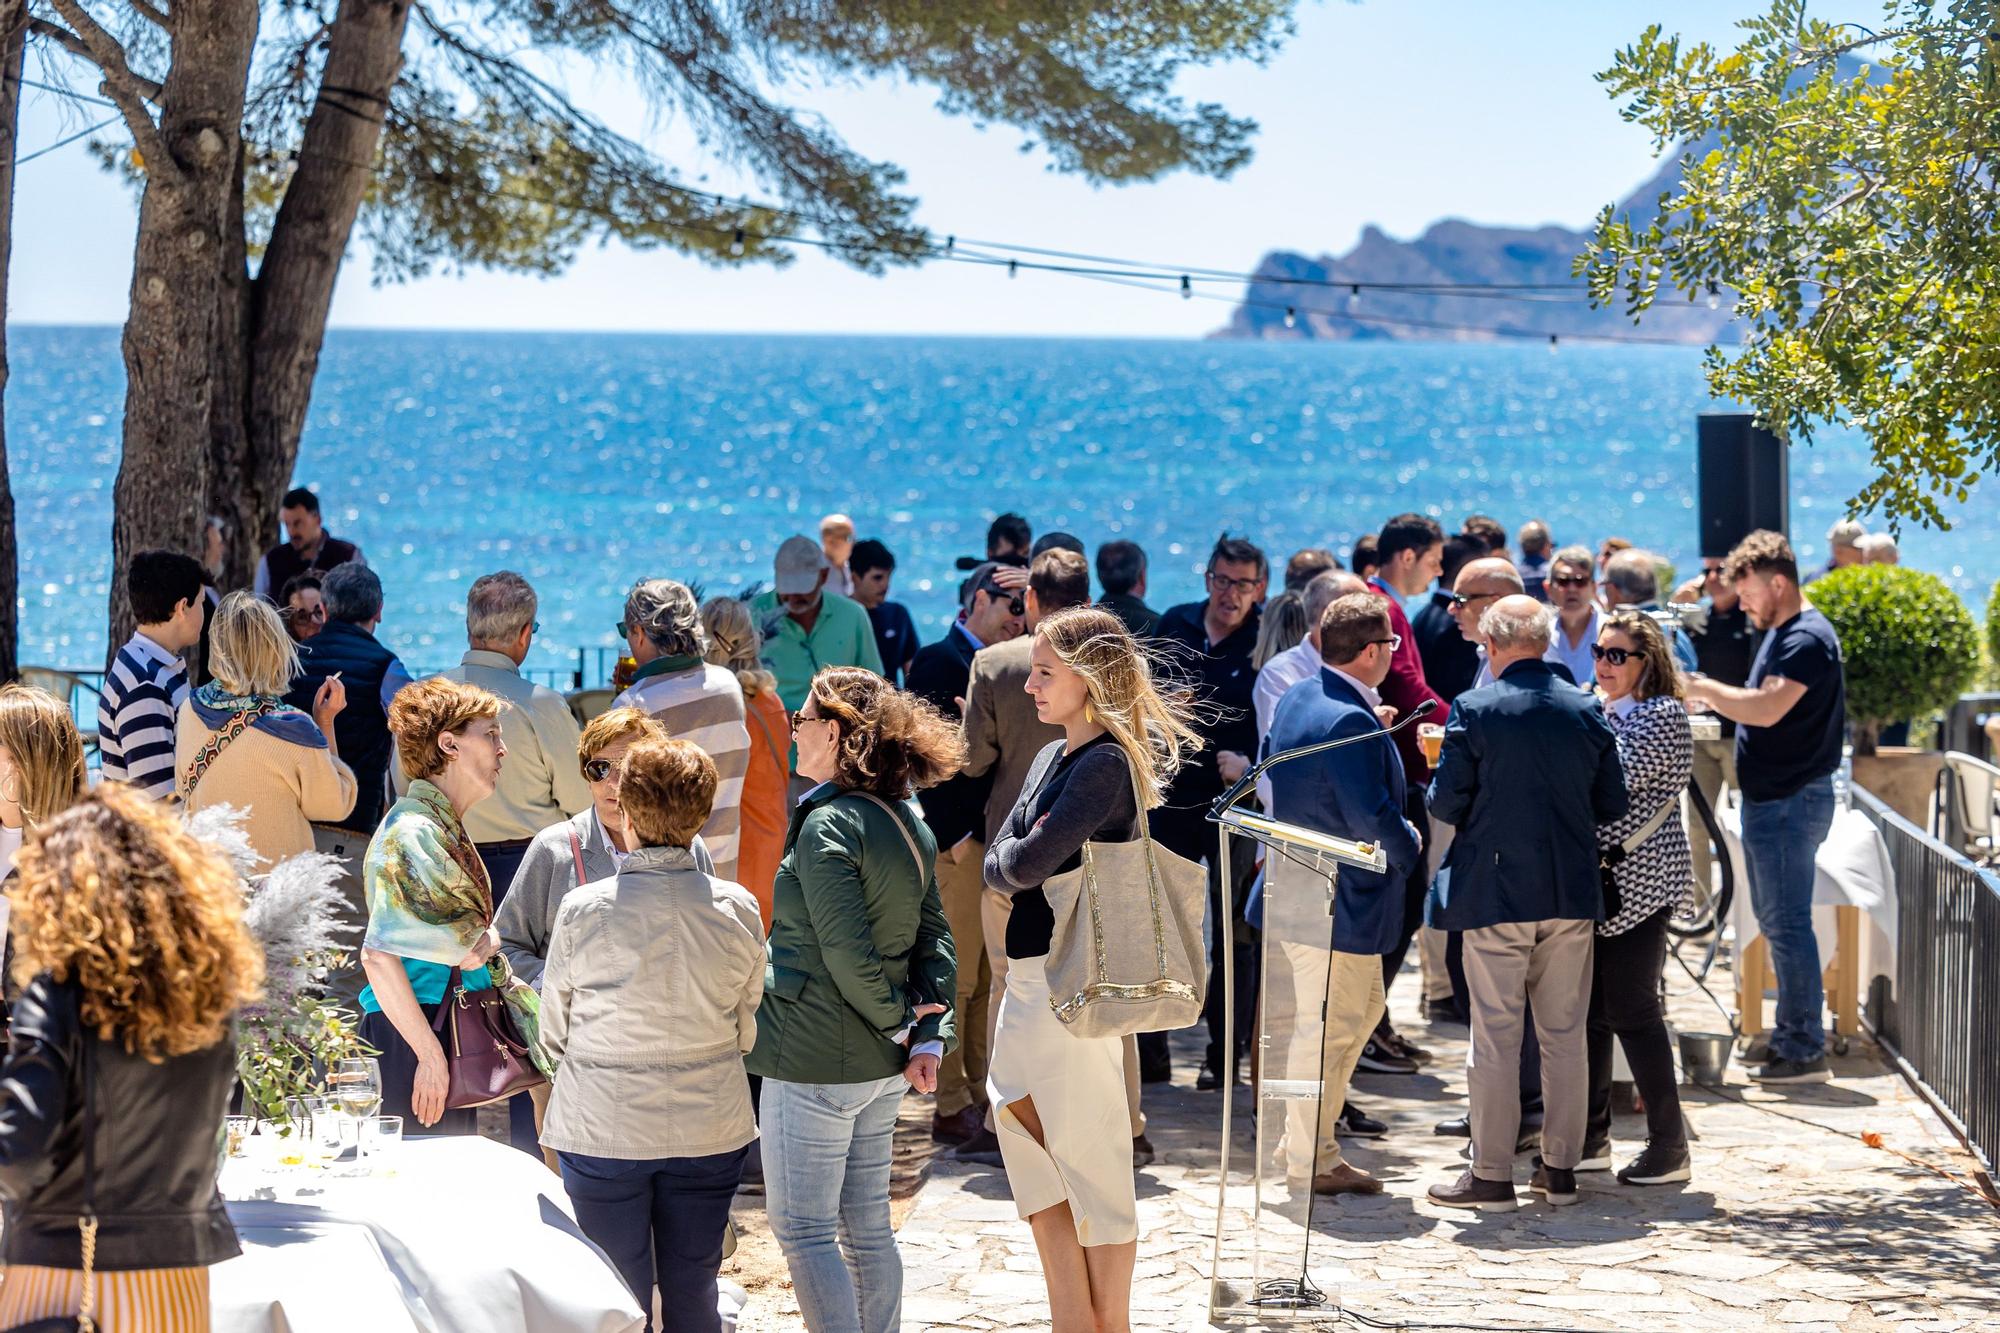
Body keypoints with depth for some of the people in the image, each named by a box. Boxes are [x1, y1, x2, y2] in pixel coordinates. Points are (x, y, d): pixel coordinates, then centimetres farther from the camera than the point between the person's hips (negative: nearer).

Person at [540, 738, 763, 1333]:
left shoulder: (582, 911, -14)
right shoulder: (738, 909, -7)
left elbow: (553, 1033, -2)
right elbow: (746, 1031, 4)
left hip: (604, 1128, -2)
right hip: (709, 1127, 2)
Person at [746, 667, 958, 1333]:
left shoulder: (826, 826, -18)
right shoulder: (906, 819, 8)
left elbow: (848, 954, -22)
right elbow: (935, 937, 8)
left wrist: (899, 1022, -9)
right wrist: (929, 1037, 2)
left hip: (814, 1061, -8)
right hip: (882, 1069, 9)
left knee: (801, 1229, -1)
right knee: (867, 1227, 15)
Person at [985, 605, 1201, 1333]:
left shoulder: (1106, 764, -16)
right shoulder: (1052, 758, 12)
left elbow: (1028, 865, -23)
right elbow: (995, 865, 13)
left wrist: (1015, 856, -4)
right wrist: (1018, 857, -6)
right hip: (1024, 983, 10)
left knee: (1092, 1171, 1)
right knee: (1035, 1171, 14)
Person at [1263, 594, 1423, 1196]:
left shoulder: (1296, 697, 7)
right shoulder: (1350, 723, -24)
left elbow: (1268, 772, 18)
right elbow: (1374, 817, -26)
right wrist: (1409, 848, -6)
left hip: (1294, 889, 10)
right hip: (1340, 900, -10)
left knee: (1363, 1008, 20)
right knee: (1329, 1028, 1)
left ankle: (1304, 1141, 25)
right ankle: (1310, 1163, 12)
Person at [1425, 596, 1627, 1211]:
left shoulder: (1474, 709, -9)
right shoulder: (1587, 711, 2)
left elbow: (1447, 802, -8)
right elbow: (1612, 804, 6)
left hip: (1496, 891, -4)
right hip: (1573, 894, 4)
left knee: (1495, 1037, 1)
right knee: (1565, 1035, 11)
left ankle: (1491, 1173, 4)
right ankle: (1561, 1167, 15)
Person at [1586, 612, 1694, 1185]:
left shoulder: (1661, 714, -10)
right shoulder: (1598, 711, 15)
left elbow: (1614, 779, -21)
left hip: (1637, 879, -8)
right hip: (1594, 879, 8)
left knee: (1632, 1010, -6)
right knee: (1590, 1009, 11)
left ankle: (1669, 1147, 3)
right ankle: (1591, 1138, 19)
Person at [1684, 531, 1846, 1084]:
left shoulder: (1808, 639, -17)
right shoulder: (1780, 633, 16)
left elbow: (1767, 708, -29)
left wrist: (1703, 688, -18)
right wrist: (1707, 697, 3)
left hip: (1790, 801, -11)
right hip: (1770, 797, 11)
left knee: (1787, 923, -8)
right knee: (1776, 920, 15)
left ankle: (1804, 1050, -4)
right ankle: (1792, 1037, 22)